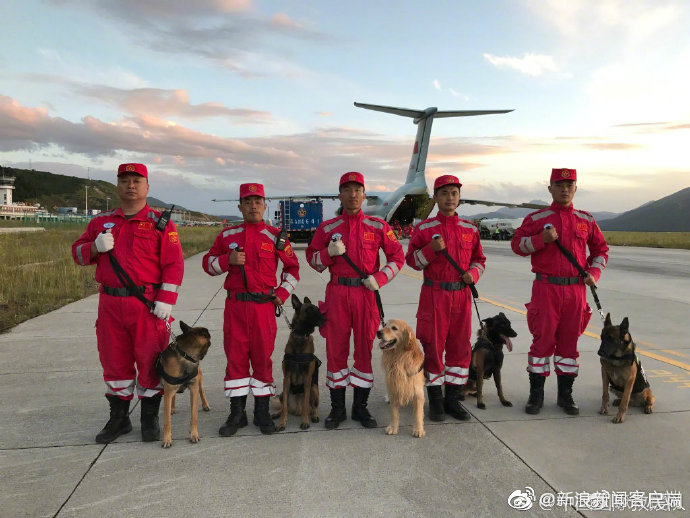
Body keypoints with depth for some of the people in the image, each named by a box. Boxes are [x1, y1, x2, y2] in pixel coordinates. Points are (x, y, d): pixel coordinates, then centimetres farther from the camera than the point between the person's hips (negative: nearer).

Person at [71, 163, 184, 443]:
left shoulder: (160, 222, 0)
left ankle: (150, 418, 19)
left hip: (147, 305, -4)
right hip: (110, 304, 4)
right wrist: (95, 247, -7)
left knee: (149, 361, 3)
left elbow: (174, 265, -6)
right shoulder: (101, 221, 13)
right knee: (114, 361, 12)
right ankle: (119, 417, 27)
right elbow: (78, 252, 16)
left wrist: (165, 302, -14)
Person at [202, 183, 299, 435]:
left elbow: (292, 267, 15)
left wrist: (282, 292, 3)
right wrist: (228, 259, -7)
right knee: (235, 357, 5)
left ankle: (262, 412, 18)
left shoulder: (275, 236, 4)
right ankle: (237, 413, 17)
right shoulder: (227, 235, 7)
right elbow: (208, 263, 12)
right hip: (235, 305, 1)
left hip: (264, 306, -1)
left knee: (263, 356, 5)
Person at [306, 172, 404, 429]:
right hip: (337, 293, 0)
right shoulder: (327, 228, 6)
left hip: (366, 293, 0)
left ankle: (361, 406, 20)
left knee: (364, 348, 6)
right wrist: (329, 252, -11)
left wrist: (379, 278, -7)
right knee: (336, 349, 4)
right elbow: (312, 258, 9)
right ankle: (337, 407, 17)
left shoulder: (378, 226, 5)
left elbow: (397, 256, 8)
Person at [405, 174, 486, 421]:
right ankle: (435, 400, 16)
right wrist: (432, 249, -17)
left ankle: (453, 399, 21)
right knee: (433, 346, 1)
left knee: (460, 346, 7)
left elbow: (479, 258, 15)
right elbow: (412, 260, -1)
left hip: (461, 295, 3)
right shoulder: (424, 228, -1)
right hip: (434, 294, -3)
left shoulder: (470, 229, 8)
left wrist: (473, 273, -5)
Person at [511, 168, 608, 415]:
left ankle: (565, 394, 21)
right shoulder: (536, 218, 2)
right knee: (542, 340, -1)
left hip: (576, 290, 3)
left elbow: (601, 249, 19)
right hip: (545, 288, -3)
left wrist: (594, 272, 4)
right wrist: (542, 239, -17)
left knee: (569, 341, 9)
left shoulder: (586, 220, 11)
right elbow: (517, 244, -2)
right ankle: (536, 393, 12)